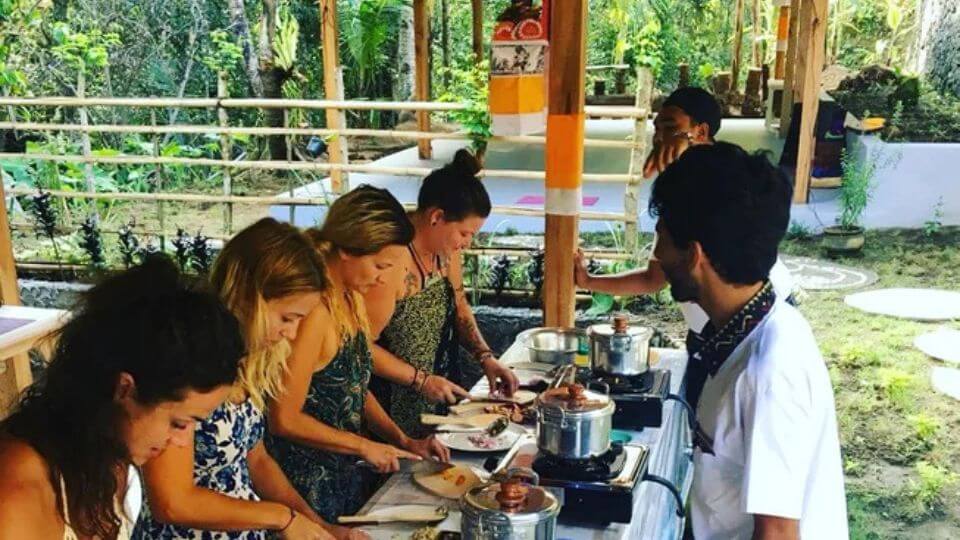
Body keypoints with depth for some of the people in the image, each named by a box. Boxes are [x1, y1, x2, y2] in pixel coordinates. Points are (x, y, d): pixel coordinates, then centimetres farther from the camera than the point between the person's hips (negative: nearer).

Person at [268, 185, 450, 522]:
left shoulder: (353, 300, 3)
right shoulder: (314, 313, -25)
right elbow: (285, 420, -22)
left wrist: (403, 441, 4)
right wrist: (364, 446, -14)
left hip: (344, 475, 9)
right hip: (307, 487, -9)